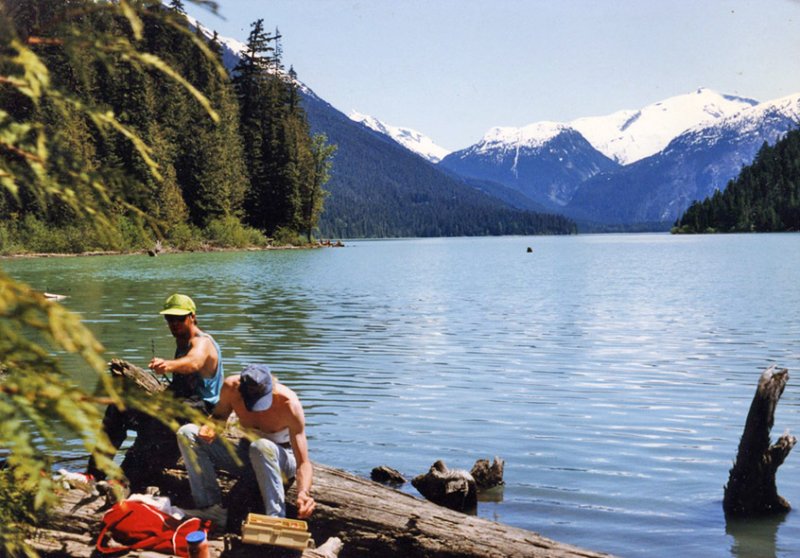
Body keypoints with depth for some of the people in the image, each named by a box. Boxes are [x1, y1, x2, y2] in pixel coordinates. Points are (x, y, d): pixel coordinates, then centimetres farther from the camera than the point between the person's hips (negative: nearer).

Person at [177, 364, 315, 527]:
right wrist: (210, 426, -20)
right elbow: (219, 415, 4)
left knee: (262, 446, -41)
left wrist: (304, 492, -48)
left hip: (281, 458, -5)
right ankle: (212, 508, -17)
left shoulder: (288, 402, -29)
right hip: (246, 454, 5)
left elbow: (303, 463, -28)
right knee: (187, 433, -12)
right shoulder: (231, 386, -19)